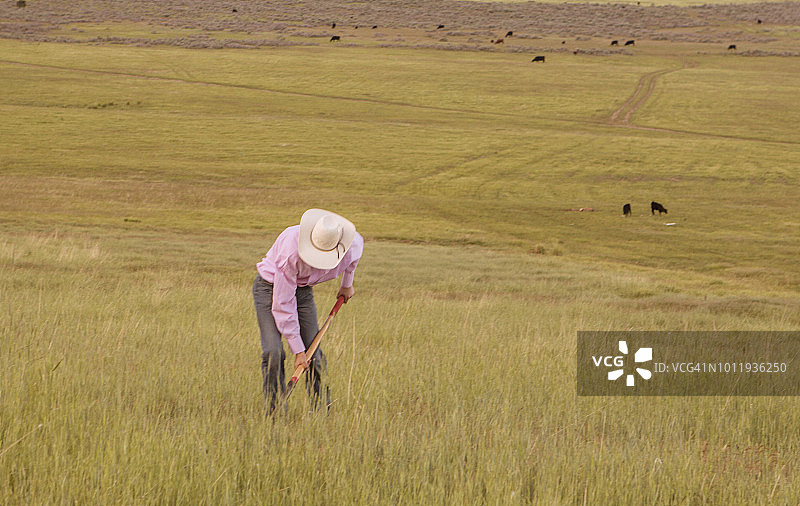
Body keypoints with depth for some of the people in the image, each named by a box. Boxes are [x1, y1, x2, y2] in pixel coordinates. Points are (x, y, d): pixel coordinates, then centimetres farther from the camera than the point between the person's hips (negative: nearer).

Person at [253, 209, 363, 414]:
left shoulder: (352, 246, -23)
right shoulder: (292, 251, -37)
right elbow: (283, 304, -29)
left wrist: (347, 284, 20)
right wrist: (297, 350, -25)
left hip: (303, 289, 4)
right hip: (270, 287, -4)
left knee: (314, 353, -5)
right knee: (273, 352, -17)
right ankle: (275, 412, -8)